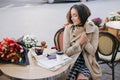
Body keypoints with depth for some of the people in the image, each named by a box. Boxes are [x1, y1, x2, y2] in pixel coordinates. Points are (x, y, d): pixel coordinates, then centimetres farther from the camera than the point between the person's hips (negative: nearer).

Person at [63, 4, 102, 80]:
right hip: (71, 62, 1)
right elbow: (66, 51, -8)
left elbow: (92, 51, -8)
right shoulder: (68, 28, -5)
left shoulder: (93, 29, -6)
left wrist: (85, 40, -21)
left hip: (87, 63, 0)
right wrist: (79, 43, -21)